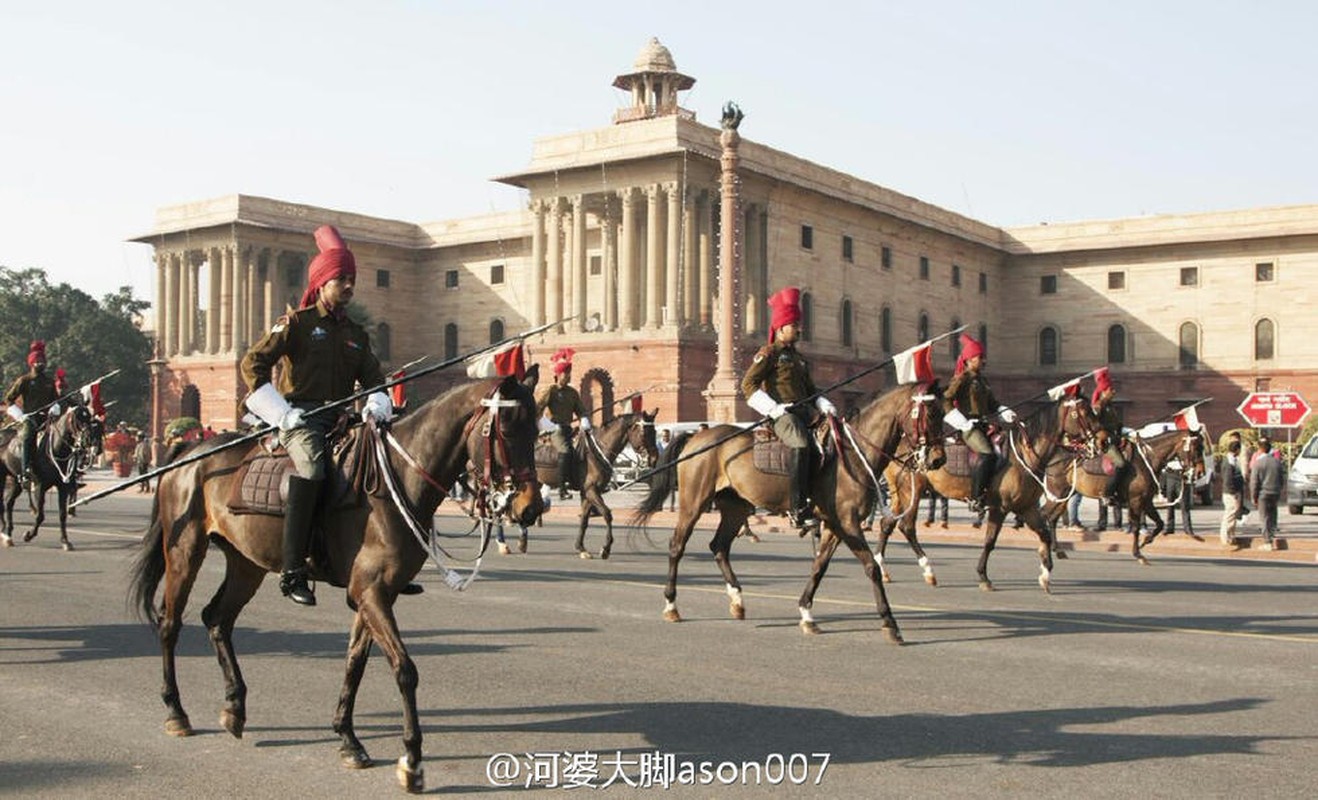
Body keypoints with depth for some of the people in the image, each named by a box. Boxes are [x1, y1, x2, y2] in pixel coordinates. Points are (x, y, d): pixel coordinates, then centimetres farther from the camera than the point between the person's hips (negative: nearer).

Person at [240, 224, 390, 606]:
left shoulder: (357, 334, 20)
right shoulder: (296, 323, 4)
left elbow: (372, 376, 15)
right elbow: (253, 364, -2)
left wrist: (377, 403, -9)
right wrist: (282, 412, -11)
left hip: (341, 419, 6)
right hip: (301, 416, -6)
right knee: (311, 467, -34)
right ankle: (292, 571, -32)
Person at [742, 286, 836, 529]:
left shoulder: (799, 358, 28)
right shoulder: (769, 354, 3)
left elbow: (810, 389, 32)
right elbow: (748, 385, -6)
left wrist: (824, 404, 10)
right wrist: (773, 408, -17)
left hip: (803, 412, 8)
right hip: (782, 414, -8)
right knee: (800, 445, -33)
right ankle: (798, 510, -35)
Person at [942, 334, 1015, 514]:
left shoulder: (982, 380, 21)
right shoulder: (962, 379, -4)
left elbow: (992, 403, 27)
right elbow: (946, 401, -11)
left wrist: (1006, 413, 7)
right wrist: (962, 423, -17)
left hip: (982, 425, 9)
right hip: (969, 426, -9)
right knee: (987, 455, -26)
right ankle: (975, 499, -23)